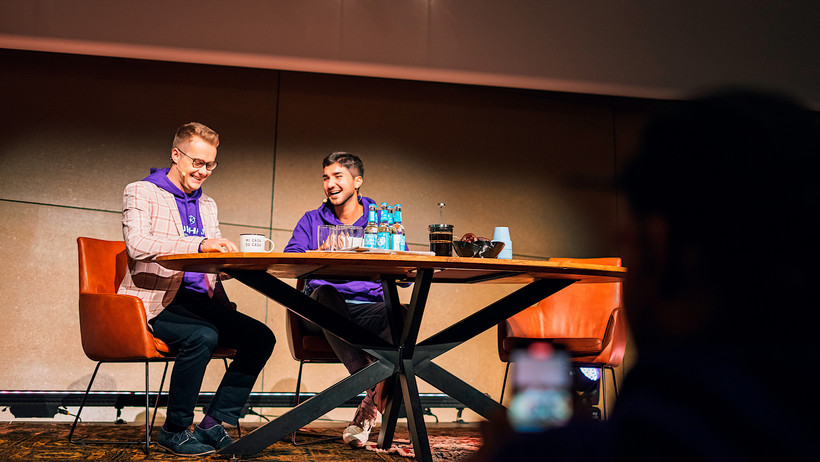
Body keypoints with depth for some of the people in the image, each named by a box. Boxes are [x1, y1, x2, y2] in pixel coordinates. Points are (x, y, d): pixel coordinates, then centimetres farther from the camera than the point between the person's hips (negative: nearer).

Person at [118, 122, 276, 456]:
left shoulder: (207, 205, 24)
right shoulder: (141, 193, 1)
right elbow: (137, 244, -18)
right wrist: (199, 244, -28)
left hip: (201, 300, 7)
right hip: (157, 300, -7)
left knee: (261, 337, -13)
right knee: (202, 336, -33)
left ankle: (214, 425, -5)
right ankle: (174, 431, -13)